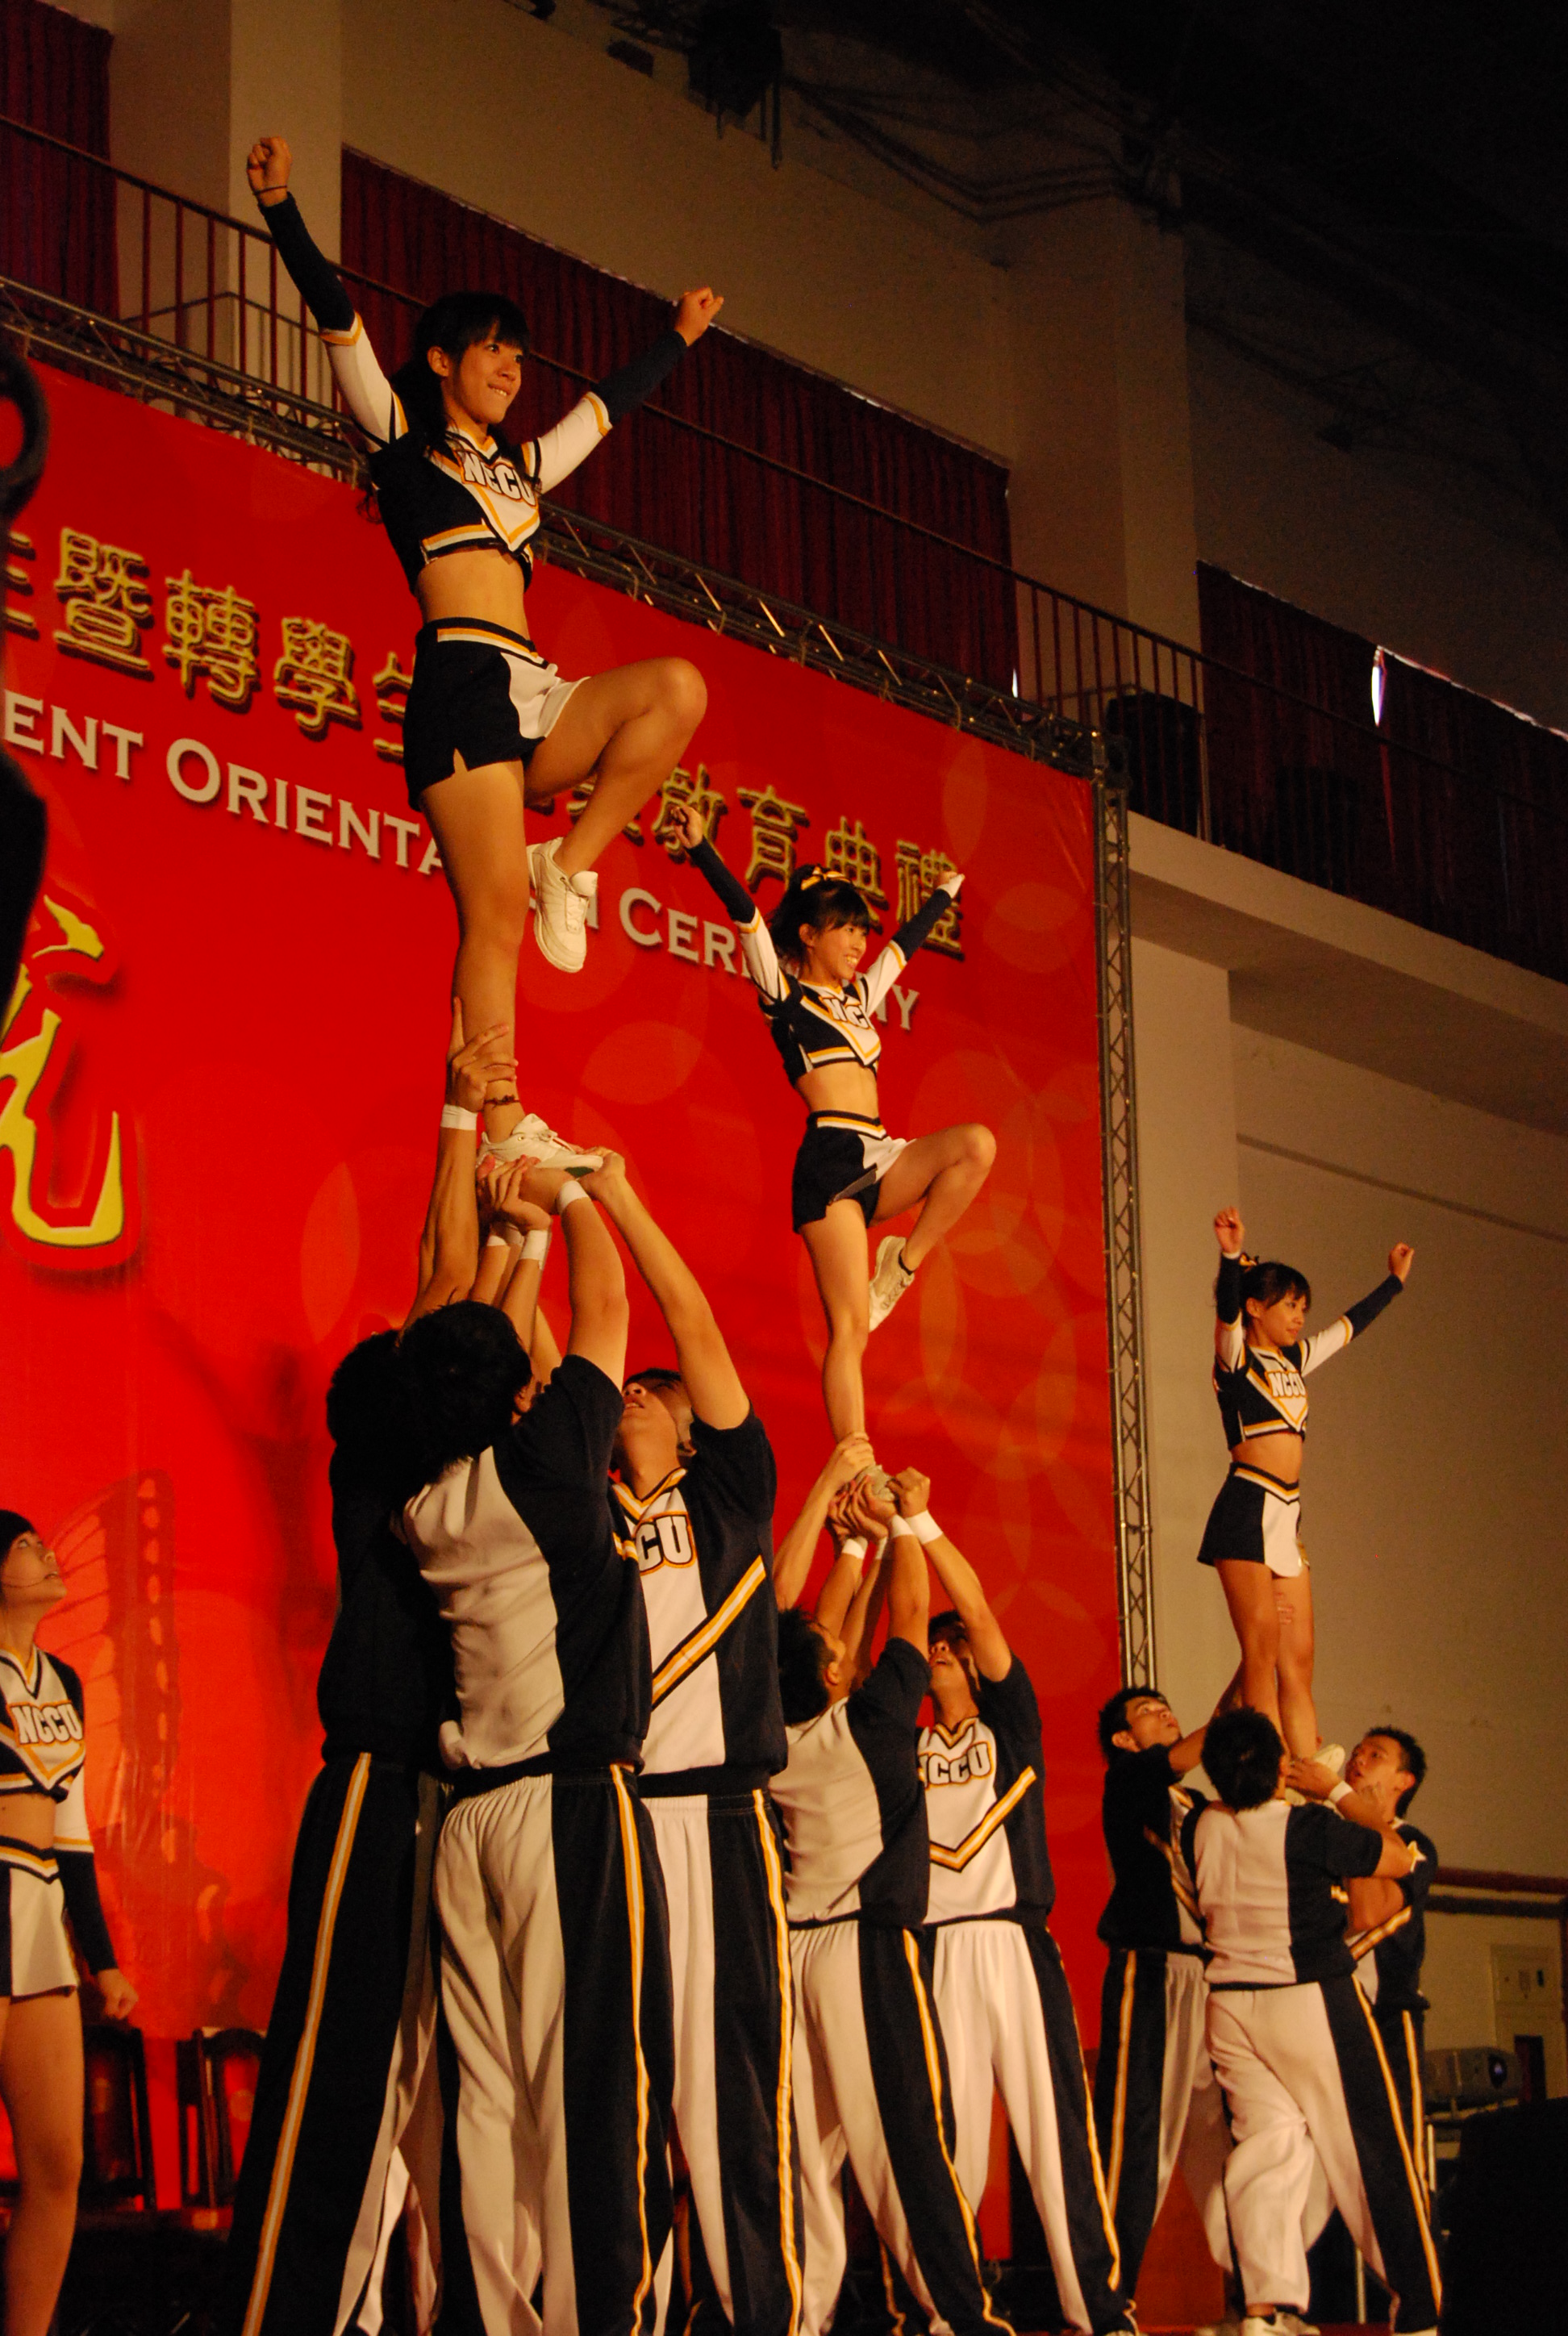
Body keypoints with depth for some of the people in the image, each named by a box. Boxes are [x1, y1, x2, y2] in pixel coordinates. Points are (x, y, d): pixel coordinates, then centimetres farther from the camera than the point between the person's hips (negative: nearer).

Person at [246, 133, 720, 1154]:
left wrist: (679, 338, 54)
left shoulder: (521, 468, 29)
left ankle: (570, 868, -13)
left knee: (679, 687, -20)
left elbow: (609, 404, 44)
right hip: (462, 685, -7)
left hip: (534, 699, 7)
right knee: (496, 913, -16)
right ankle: (500, 1127, -19)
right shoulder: (404, 436, 12)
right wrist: (282, 208, -7)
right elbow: (337, 316, 2)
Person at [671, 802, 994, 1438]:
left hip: (879, 1161, 7)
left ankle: (905, 1263, -8)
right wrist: (702, 851, -17)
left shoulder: (859, 997, 23)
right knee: (851, 1328, -15)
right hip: (830, 1159, -7)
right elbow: (745, 914, -7)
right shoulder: (786, 994, 5)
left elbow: (905, 943, 39)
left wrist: (943, 895, 52)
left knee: (977, 1144, -20)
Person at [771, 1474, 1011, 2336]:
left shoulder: (777, 1741, 7)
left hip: (792, 1944, 6)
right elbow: (911, 1610, 3)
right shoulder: (867, 1724, -7)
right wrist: (895, 1527, 16)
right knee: (904, 2135, -8)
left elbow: (828, 1638, 22)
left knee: (806, 2143, 3)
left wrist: (854, 1548, 28)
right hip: (868, 1943, -6)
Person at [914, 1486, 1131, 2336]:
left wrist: (923, 1522, -5)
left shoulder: (1010, 1726, 11)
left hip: (1012, 1940, -2)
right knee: (942, 2131, -1)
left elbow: (980, 1612, 0)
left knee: (1053, 2121, -6)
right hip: (930, 1946, 2)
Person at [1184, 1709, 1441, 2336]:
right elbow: (1397, 1857, -1)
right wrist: (1338, 1792, 6)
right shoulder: (1310, 1829, -16)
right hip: (1313, 2002, -5)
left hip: (1229, 2003, 5)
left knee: (1266, 2143, 4)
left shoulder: (1200, 1830, -1)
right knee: (1370, 2154, 3)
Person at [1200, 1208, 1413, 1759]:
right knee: (1263, 1650, -13)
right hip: (1247, 1507, -8)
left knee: (1298, 1657, 1)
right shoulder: (1237, 1355, 0)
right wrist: (1232, 1256, -40)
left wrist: (1396, 1279, 47)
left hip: (1286, 1515, 8)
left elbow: (1351, 1325, 36)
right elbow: (1227, 1307, -21)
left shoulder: (1294, 1360, 21)